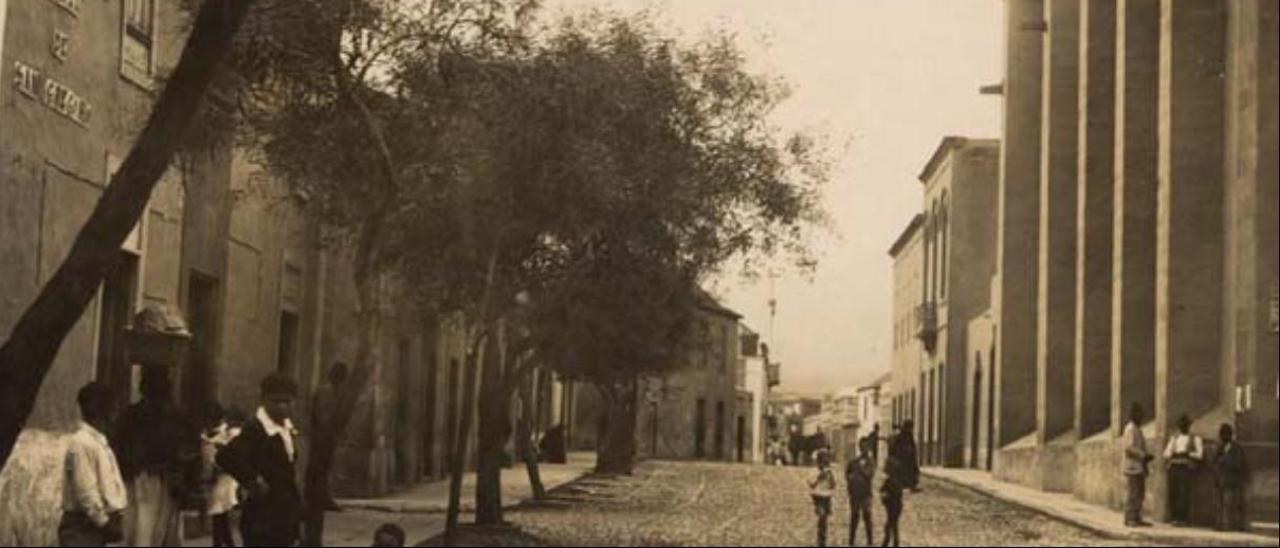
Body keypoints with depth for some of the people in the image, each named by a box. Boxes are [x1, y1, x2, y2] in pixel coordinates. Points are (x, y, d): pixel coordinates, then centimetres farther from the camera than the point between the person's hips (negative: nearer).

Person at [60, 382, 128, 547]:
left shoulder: (98, 441, 15)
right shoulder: (81, 443, -15)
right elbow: (85, 492, -20)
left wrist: (114, 519, 8)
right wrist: (105, 522, -15)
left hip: (95, 528, 10)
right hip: (82, 529, -10)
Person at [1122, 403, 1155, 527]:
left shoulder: (1137, 429, 20)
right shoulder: (1130, 429, -11)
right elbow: (1129, 447, -22)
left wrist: (1147, 456, 11)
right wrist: (1144, 455, -21)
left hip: (1140, 467, 10)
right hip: (1133, 467, -10)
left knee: (1140, 494, 8)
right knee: (1133, 494, -10)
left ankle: (1137, 519, 10)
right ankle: (1129, 519, -9)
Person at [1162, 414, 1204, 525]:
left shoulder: (1195, 439, 11)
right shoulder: (1174, 438, 25)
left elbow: (1200, 454, 1)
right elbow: (1167, 452, 18)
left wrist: (1187, 454, -8)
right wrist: (1173, 454, -2)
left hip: (1186, 467, -4)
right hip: (1173, 466, 4)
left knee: (1184, 492, -14)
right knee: (1173, 492, -5)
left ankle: (1183, 518, -14)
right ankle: (1174, 517, -3)